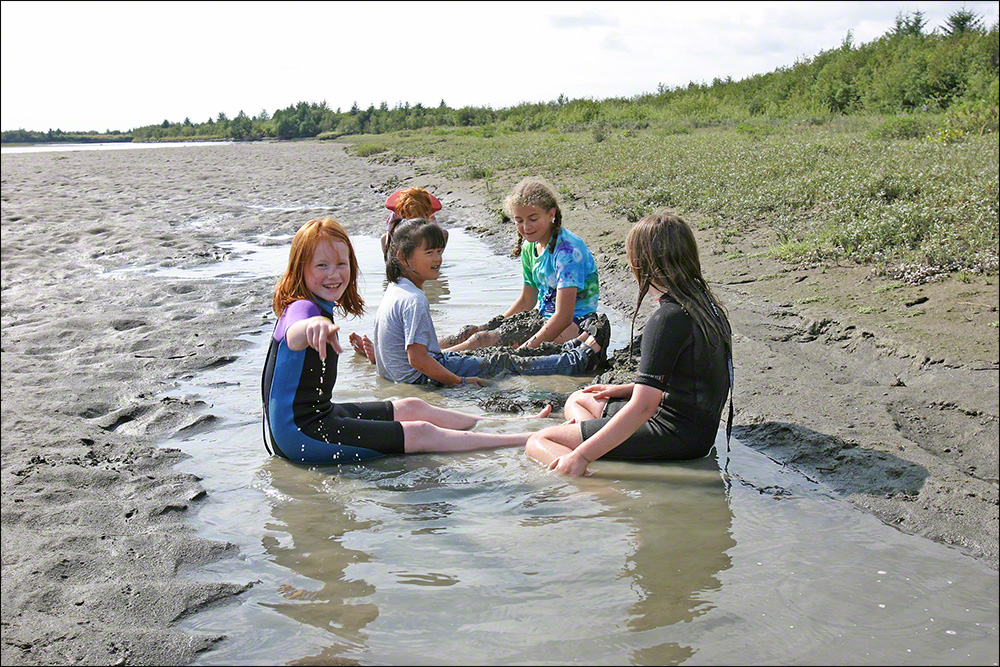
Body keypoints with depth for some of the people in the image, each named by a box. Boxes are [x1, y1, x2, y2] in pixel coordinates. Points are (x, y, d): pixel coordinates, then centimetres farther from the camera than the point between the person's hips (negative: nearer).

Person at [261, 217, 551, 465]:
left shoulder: (321, 308, 8)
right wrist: (312, 325, -73)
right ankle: (527, 440, -7)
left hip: (317, 415, 11)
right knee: (420, 433, -11)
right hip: (299, 433, -11)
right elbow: (293, 336, -49)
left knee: (411, 407, 14)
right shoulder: (302, 308, -23)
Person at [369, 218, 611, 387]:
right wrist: (461, 381, -23)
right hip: (419, 377, -10)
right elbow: (418, 360, -28)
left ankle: (568, 351, 21)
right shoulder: (414, 300, -24)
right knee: (503, 362, -4)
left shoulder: (396, 290, 9)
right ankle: (581, 359, 5)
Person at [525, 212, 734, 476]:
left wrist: (582, 456, -24)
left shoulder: (667, 319, -23)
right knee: (578, 399, 27)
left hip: (676, 437, -10)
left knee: (539, 443, -11)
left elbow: (642, 407, -26)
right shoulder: (705, 302, 6)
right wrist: (627, 389, 24)